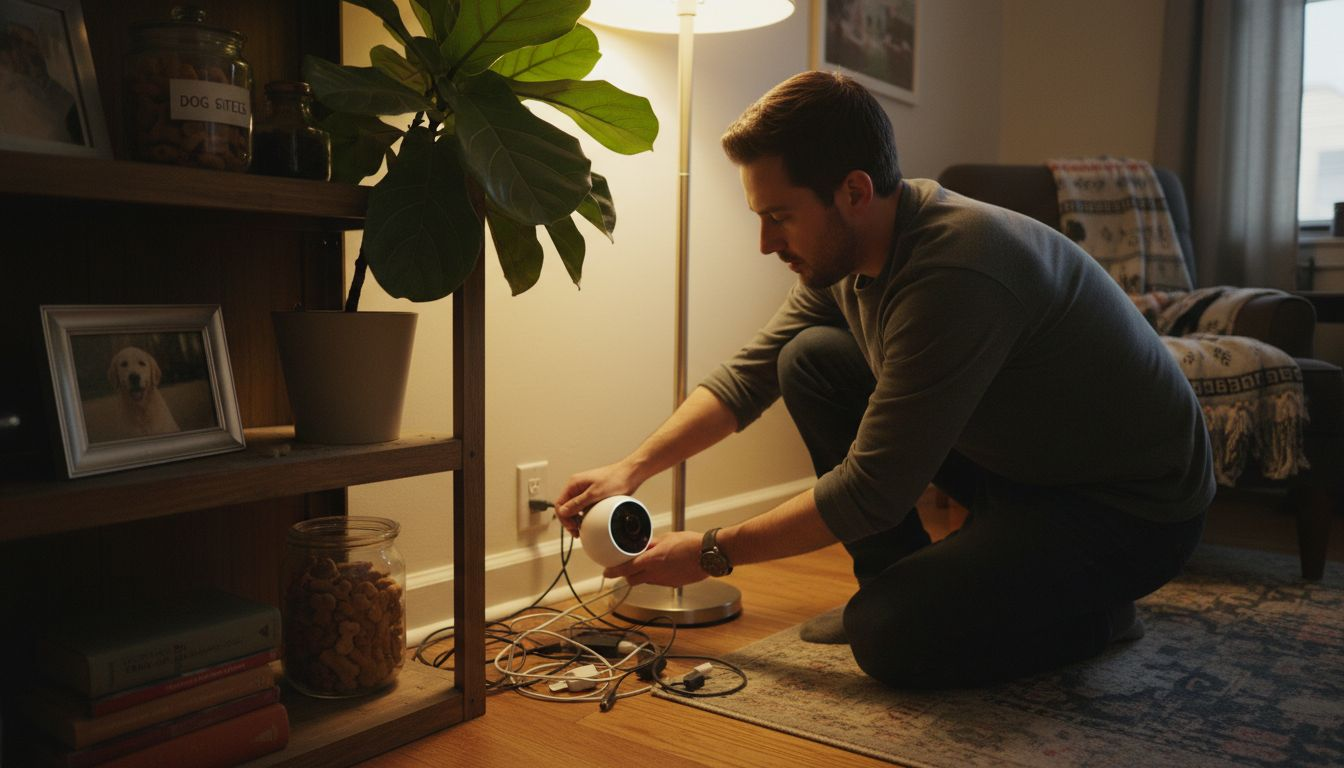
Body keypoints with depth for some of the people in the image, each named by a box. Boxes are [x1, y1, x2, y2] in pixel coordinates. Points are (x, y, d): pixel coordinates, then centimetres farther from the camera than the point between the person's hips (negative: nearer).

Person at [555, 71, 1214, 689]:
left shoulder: (954, 272, -33)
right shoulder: (844, 252, -6)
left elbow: (870, 493, -29)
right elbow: (749, 373, 5)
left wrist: (711, 553, -19)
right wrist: (632, 469, -3)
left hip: (1134, 504, -8)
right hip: (1009, 457, 8)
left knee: (891, 638, -24)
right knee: (811, 359, -3)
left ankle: (1096, 611, 2)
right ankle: (900, 584, 6)